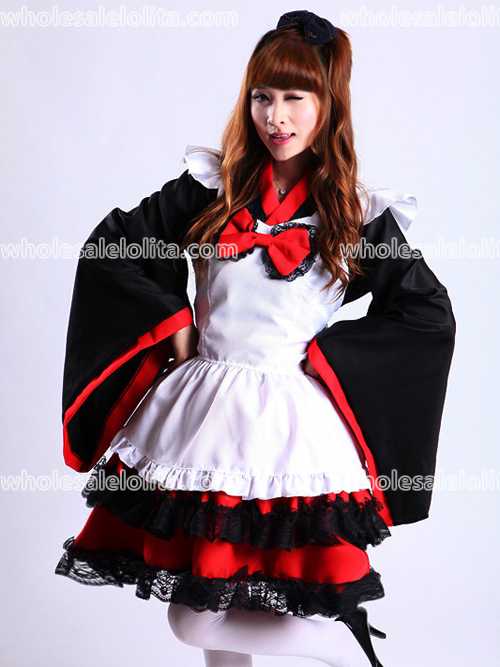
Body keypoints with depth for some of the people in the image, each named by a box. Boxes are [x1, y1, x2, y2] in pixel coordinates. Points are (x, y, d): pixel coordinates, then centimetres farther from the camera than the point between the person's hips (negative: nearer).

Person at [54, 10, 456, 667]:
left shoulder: (358, 213, 0)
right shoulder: (212, 186, 5)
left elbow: (430, 314, 1)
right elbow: (108, 246, 9)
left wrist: (326, 353, -4)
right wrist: (172, 321, 1)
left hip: (295, 421, -3)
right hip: (203, 410, 3)